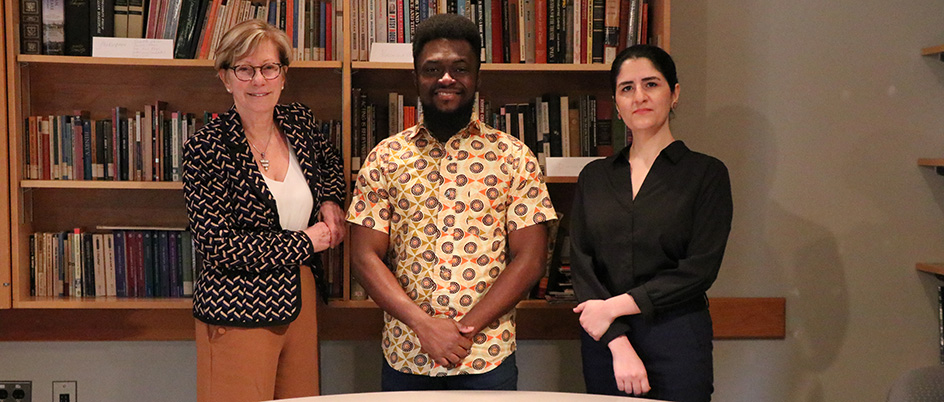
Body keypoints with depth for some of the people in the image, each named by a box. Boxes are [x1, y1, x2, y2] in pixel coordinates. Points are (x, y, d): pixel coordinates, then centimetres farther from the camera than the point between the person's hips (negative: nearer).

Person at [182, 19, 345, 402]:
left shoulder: (299, 121, 4)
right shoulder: (207, 147, -12)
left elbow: (329, 161, 28)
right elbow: (217, 246, -17)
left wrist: (330, 201, 6)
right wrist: (306, 241, -11)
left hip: (300, 303, 6)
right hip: (239, 315, -5)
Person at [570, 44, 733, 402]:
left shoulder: (706, 174, 0)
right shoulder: (594, 177, 10)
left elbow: (699, 270, -7)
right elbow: (581, 265, 1)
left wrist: (616, 305, -11)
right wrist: (618, 343, -12)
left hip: (677, 343, -3)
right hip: (603, 343, 3)